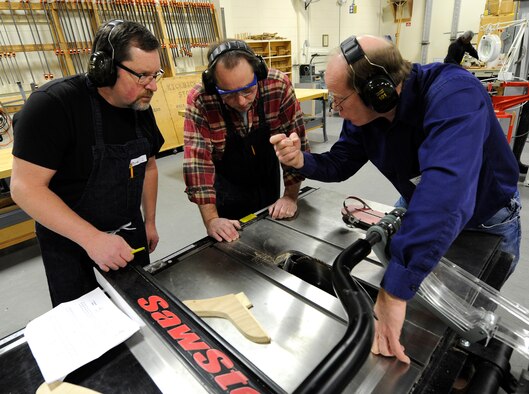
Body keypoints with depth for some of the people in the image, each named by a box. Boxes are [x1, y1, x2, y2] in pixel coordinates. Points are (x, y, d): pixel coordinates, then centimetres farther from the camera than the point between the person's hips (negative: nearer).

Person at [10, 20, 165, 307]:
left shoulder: (141, 107, -3)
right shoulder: (53, 104, -23)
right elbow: (25, 187, -24)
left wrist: (150, 222, 10)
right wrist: (91, 238, -33)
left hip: (129, 232, 6)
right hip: (70, 242, -5)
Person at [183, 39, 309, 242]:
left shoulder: (279, 86, -23)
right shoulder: (199, 100, -26)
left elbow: (295, 141, -18)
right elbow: (197, 159, -28)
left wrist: (291, 195, -20)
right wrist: (211, 220, -32)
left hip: (269, 181, 2)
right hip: (226, 189, -2)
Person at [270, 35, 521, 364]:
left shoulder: (453, 95, -40)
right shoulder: (364, 113, -19)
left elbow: (445, 190, -54)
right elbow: (339, 164, -8)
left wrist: (395, 290, -59)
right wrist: (302, 160, -31)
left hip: (487, 219, -4)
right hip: (420, 211, 5)